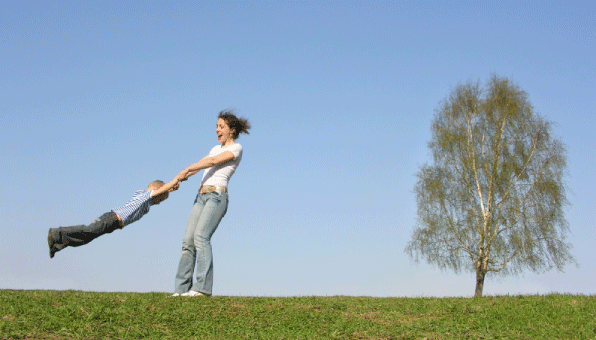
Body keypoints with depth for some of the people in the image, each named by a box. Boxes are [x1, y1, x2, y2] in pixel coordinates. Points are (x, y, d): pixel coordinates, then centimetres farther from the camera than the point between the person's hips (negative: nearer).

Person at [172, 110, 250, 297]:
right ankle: (182, 288, -4)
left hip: (217, 195, -7)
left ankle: (203, 287, -28)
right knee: (188, 240, -4)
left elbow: (213, 161, -8)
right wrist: (179, 178, 3)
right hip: (201, 196, 7)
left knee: (201, 236, -24)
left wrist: (186, 170, -6)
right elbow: (200, 164, 20)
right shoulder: (216, 148, 28)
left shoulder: (236, 148, 4)